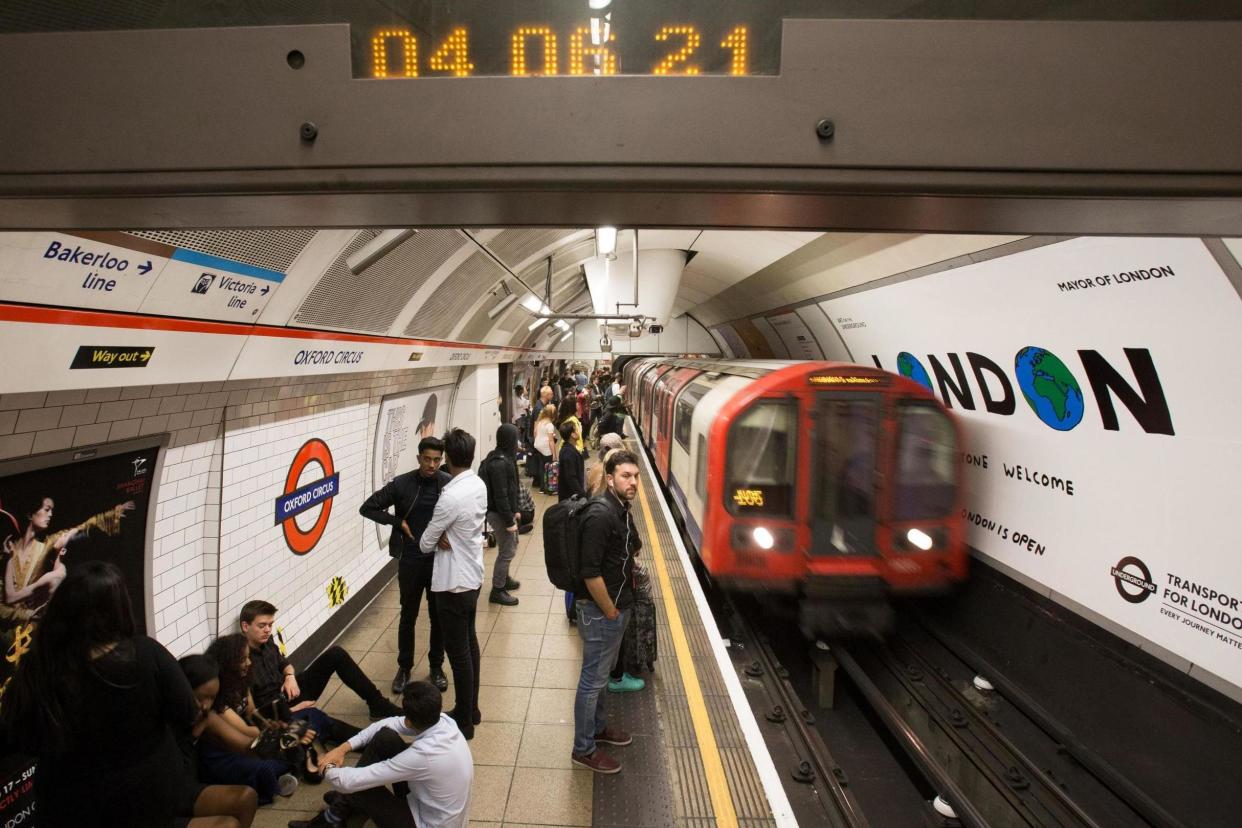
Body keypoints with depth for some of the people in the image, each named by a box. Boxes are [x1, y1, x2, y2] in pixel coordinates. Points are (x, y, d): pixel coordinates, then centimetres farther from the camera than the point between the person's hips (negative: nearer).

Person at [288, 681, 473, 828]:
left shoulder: (423, 755, -36)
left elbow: (350, 782, -27)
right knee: (384, 737, -3)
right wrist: (344, 747, -3)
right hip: (436, 802, 7)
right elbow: (391, 724, 2)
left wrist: (328, 768, -5)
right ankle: (347, 802, 20)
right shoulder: (443, 720, -16)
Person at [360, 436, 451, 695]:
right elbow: (368, 508, -3)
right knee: (408, 615, 13)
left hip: (440, 560, 0)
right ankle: (404, 667, 30)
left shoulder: (449, 484, -8)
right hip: (410, 560, 0)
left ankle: (436, 667, 29)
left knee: (439, 616, 12)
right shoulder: (401, 484, -8)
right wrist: (398, 522, -10)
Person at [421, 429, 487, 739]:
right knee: (469, 642, 20)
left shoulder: (450, 496, -26)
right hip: (473, 576, 9)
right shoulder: (479, 485, -1)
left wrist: (439, 540, 7)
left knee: (459, 652, 4)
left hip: (454, 583, -9)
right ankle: (471, 709, 34)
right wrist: (447, 538, -10)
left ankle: (464, 720, 17)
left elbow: (426, 543, -14)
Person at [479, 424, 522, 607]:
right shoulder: (499, 464, -25)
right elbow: (500, 495, -25)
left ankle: (504, 578, 42)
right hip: (499, 513, -10)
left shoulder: (506, 458, 6)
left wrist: (516, 510, 18)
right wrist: (509, 521, -21)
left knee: (511, 545, 24)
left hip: (506, 510, 10)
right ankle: (497, 591, 12)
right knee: (507, 551, 0)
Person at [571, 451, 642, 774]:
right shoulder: (600, 514, -25)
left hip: (617, 606, 9)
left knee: (601, 673, 24)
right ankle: (583, 750, 20)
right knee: (593, 679, 5)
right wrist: (610, 611, -17)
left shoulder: (621, 509, 5)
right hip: (600, 610, -9)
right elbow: (590, 572, -27)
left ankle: (597, 726, 42)